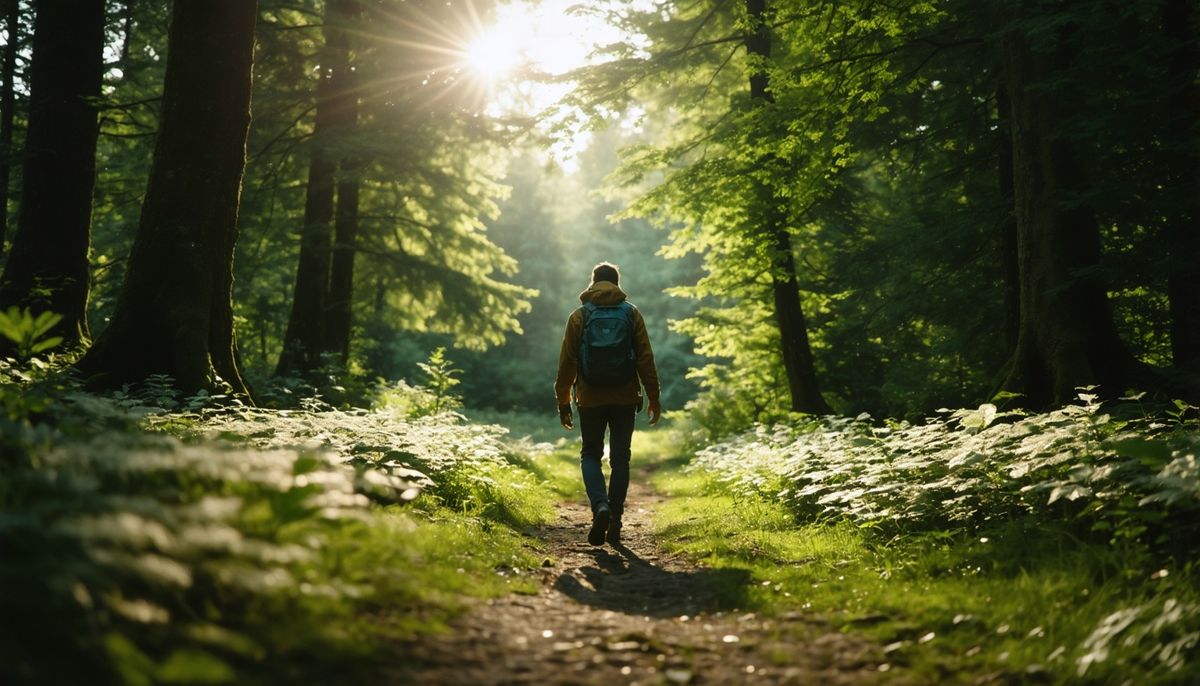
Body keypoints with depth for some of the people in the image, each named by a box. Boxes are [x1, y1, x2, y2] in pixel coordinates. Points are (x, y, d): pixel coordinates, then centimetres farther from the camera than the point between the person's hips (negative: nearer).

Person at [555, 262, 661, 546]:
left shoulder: (579, 316, 1)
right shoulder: (631, 314, 3)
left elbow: (567, 362, 0)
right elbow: (645, 358, -1)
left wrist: (563, 402, 7)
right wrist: (653, 397, 3)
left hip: (590, 398, -1)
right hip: (625, 398, 1)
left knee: (590, 455, 12)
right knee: (620, 459, 10)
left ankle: (600, 505, -13)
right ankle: (615, 523, 7)